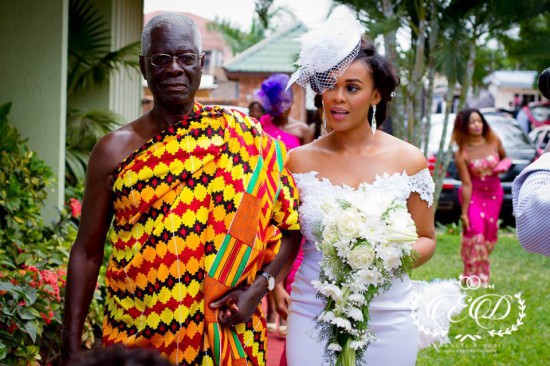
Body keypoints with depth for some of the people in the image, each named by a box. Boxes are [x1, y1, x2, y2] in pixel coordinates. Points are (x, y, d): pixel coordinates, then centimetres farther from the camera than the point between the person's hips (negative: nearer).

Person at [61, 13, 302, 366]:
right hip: (134, 336, 0)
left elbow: (292, 222, 2)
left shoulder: (239, 137, -1)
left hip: (223, 334, 0)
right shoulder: (115, 149, 0)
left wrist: (259, 286, -12)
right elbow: (87, 252, 3)